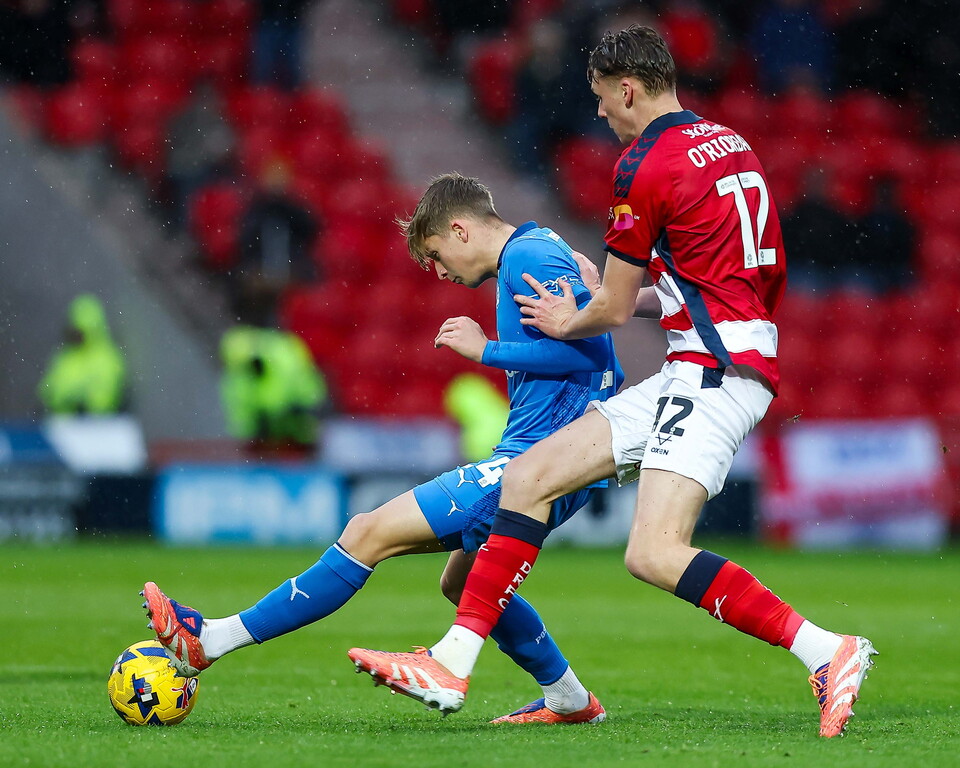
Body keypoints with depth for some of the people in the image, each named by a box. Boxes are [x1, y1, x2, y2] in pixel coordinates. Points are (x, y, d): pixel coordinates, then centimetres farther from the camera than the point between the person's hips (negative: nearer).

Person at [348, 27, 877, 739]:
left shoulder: (647, 165, -9)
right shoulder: (731, 145, 17)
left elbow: (614, 310, -1)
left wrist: (566, 323, 19)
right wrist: (639, 293, 33)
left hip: (713, 371, -10)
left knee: (654, 554, -23)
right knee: (528, 475, 5)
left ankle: (826, 651, -21)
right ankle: (453, 665, 2)